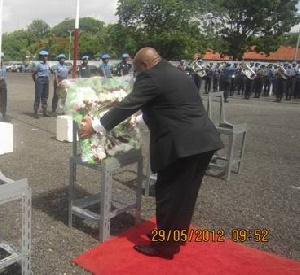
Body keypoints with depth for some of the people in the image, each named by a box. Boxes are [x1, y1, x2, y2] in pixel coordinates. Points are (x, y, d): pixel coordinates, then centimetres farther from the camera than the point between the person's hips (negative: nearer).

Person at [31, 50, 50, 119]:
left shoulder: (47, 64, 10)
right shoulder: (38, 64, -9)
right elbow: (33, 74, -5)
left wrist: (47, 79, 13)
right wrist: (35, 81, -1)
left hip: (46, 80, 7)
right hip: (40, 80, -7)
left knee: (45, 96, 10)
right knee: (38, 96, -5)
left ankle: (44, 112, 17)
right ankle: (36, 113, -2)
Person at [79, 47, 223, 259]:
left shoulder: (151, 77, -8)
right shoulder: (177, 73, 20)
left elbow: (128, 105, -9)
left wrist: (96, 126, -1)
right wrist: (145, 118, 44)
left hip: (182, 145, -10)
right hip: (204, 140, 10)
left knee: (169, 194, 4)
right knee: (186, 193, 19)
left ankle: (165, 245, 19)